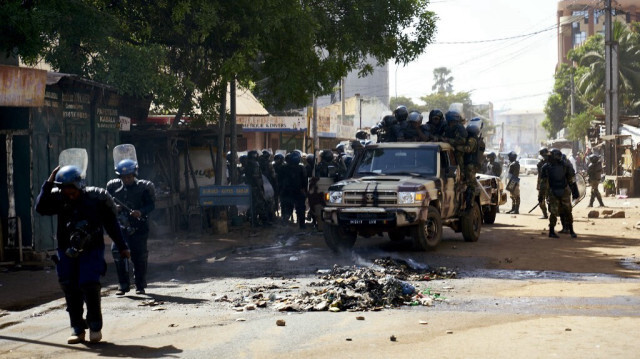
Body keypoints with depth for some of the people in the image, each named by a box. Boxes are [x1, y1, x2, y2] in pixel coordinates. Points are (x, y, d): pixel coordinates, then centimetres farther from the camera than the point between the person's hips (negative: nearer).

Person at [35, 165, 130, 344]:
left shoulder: (96, 198, -6)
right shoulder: (58, 199, 0)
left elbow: (112, 225, 2)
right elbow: (41, 208, -18)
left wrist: (122, 247, 7)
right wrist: (48, 184, -21)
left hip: (91, 250, -3)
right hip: (67, 252, 3)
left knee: (89, 285, -15)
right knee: (70, 289, 3)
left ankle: (95, 327, 2)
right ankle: (77, 329, 15)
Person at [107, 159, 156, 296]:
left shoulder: (143, 187, 0)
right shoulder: (114, 186, 7)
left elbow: (151, 204, -1)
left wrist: (141, 212, -20)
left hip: (138, 225, -1)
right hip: (120, 224, 1)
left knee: (139, 255, 0)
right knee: (117, 250, -16)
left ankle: (140, 285, 18)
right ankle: (123, 285, -6)